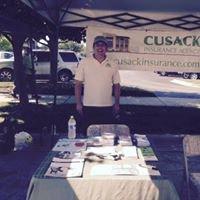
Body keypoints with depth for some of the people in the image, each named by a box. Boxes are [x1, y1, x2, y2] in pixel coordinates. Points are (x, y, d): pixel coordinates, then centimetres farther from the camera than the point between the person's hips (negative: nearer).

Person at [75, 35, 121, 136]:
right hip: (88, 106, -1)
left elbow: (116, 85, 10)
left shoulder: (112, 65, 6)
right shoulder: (84, 63, 0)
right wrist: (78, 103, -4)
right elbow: (78, 84, 0)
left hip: (107, 107, 2)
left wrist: (117, 104, 6)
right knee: (87, 134, 6)